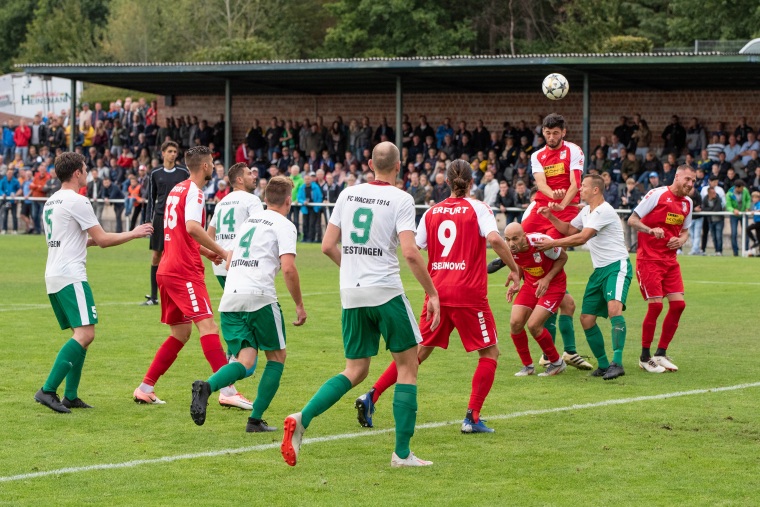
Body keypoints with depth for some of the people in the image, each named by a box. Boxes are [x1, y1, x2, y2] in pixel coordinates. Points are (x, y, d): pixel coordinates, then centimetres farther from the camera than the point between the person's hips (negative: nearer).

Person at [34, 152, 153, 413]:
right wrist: (133, 233, 4)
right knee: (85, 333, -15)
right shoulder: (77, 201, -9)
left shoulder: (51, 202, 19)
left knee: (81, 334, 14)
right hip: (70, 275, -10)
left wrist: (92, 239, 34)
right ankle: (48, 390, -23)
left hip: (53, 276, 10)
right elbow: (103, 239, -8)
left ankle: (71, 396, 9)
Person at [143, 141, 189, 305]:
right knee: (156, 256, 2)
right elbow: (151, 198, 12)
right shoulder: (155, 174, 7)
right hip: (160, 216, 1)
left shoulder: (184, 173, 3)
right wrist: (149, 218, 4)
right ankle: (153, 296, 9)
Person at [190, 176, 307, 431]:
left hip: (230, 298, 6)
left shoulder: (248, 220, 23)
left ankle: (206, 386, -27)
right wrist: (299, 305, -2)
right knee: (277, 356, 12)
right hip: (259, 296, -6)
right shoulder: (285, 226, 1)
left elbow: (229, 262, 28)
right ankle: (255, 420, 5)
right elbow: (288, 268, -11)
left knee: (245, 362, 3)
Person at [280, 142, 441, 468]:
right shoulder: (401, 200, -6)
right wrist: (432, 293, -8)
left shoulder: (348, 194, 9)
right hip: (386, 291, -5)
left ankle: (302, 419, -8)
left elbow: (328, 246, 11)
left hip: (351, 294, 5)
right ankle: (402, 453, 4)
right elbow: (410, 252, -16)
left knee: (355, 371, 13)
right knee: (408, 366, 7)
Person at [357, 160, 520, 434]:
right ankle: (472, 417, -1)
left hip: (438, 294, 4)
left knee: (419, 351, 14)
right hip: (469, 294, -4)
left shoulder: (432, 212, 10)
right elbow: (494, 239, -18)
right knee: (490, 351, 10)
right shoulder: (478, 208, -2)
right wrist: (514, 268, -7)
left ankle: (371, 396, 3)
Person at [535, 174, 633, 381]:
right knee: (586, 318, 4)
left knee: (614, 307, -31)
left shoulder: (604, 211, -16)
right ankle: (603, 364, 17)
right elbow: (570, 229, 29)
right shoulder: (586, 211, 15)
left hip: (617, 266, -10)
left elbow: (581, 238, -21)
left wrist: (552, 243, -16)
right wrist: (551, 217, 12)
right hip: (599, 270, 10)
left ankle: (617, 363, -37)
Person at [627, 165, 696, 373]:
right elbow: (632, 220, -9)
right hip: (649, 259, -7)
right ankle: (645, 357, 2)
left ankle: (661, 354, 11)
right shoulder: (657, 194, -11)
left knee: (678, 304, -3)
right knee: (655, 305, -13)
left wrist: (681, 240, -1)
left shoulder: (687, 203, 10)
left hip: (670, 260, 7)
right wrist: (651, 230, -26)